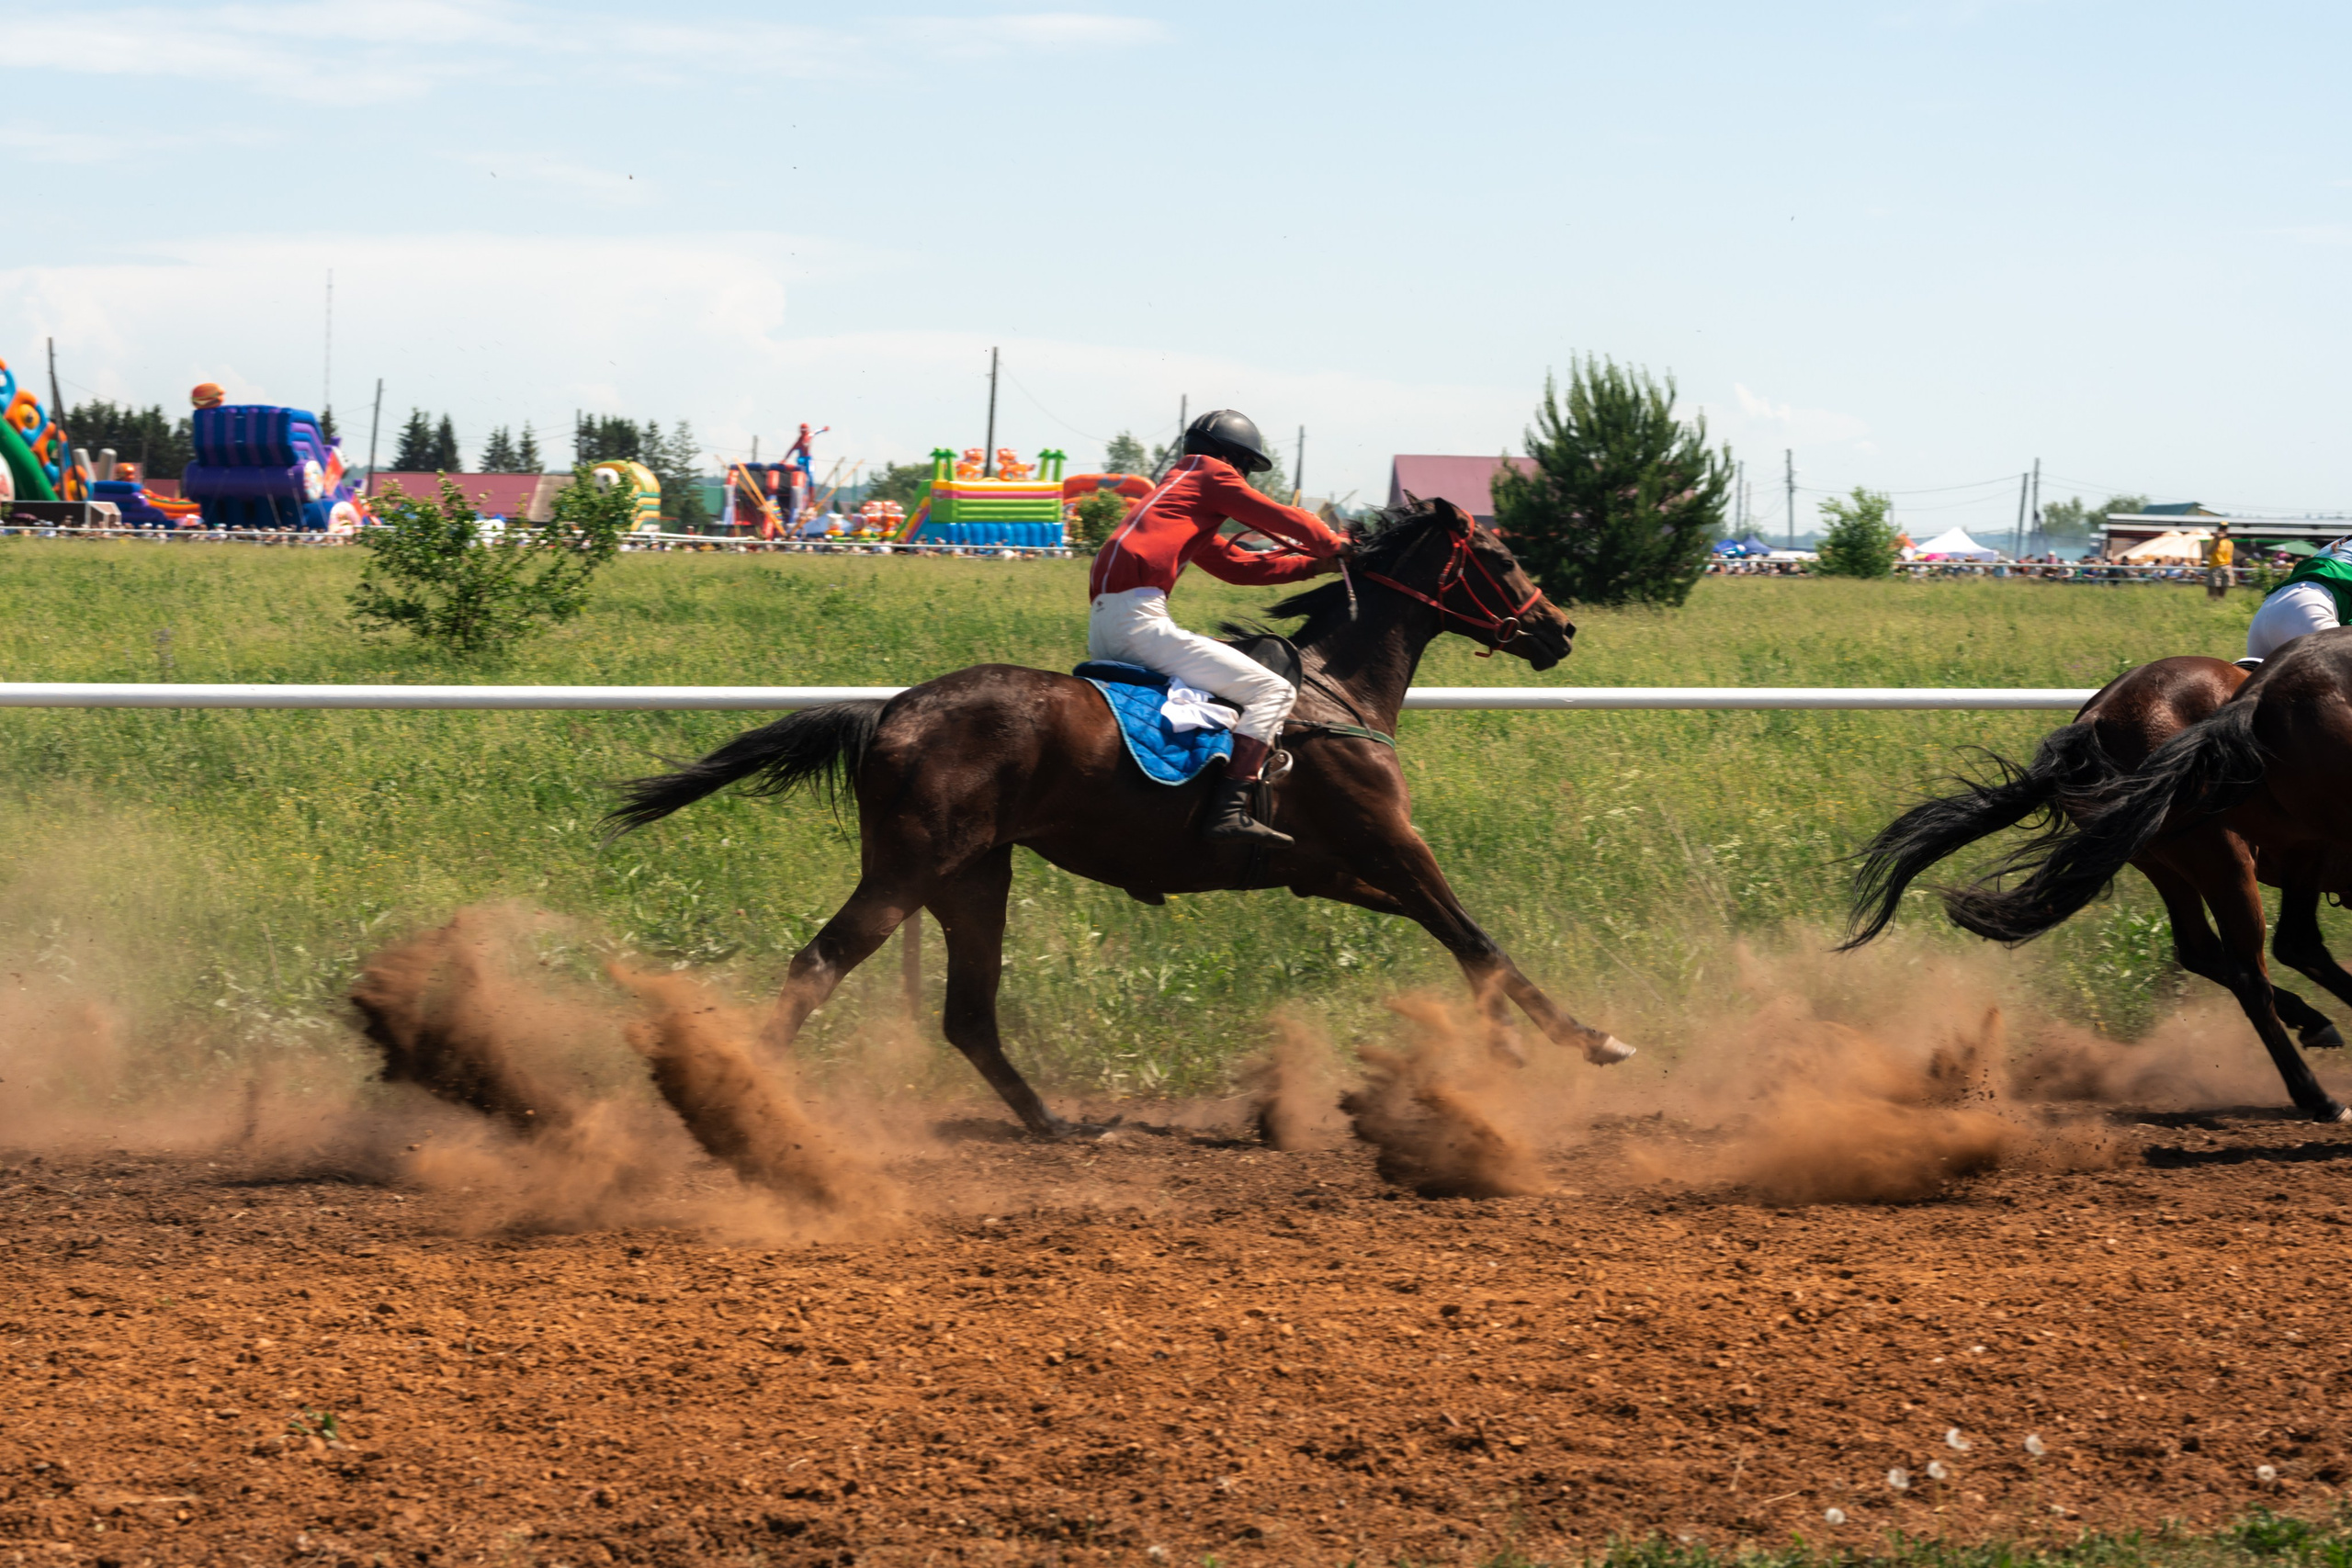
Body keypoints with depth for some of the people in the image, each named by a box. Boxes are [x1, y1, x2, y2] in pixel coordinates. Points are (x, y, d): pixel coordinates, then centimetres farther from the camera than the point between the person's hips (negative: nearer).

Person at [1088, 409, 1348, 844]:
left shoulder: (1178, 493, 33)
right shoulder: (1211, 474, 7)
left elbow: (1238, 564, 32)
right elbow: (1285, 521, 7)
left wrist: (1317, 564, 29)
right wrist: (1335, 546, 25)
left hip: (1101, 632, 10)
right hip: (1139, 620, -10)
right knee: (1273, 691, -11)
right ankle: (1229, 809, -25)